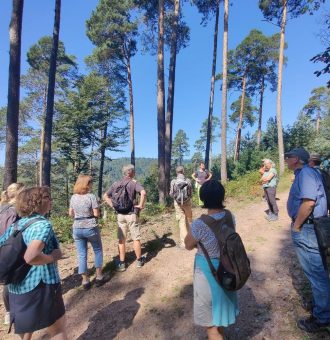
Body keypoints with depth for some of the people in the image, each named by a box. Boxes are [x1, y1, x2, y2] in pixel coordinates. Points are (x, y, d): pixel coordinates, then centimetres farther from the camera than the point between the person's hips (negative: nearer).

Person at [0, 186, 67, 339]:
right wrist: (53, 256, -19)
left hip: (16, 288, 8)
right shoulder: (43, 224, -21)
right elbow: (31, 257, -35)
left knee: (26, 327, 31)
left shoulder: (15, 226, 4)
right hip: (41, 287, -7)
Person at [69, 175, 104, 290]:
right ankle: (99, 277, 21)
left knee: (81, 254, 12)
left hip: (77, 229, 4)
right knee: (98, 251, 16)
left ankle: (85, 281, 19)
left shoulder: (73, 197, 3)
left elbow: (71, 214, 10)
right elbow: (97, 214, -14)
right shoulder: (91, 196, -14)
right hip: (90, 228, -4)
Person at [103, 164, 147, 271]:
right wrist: (141, 205, -18)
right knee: (136, 238, 11)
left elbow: (105, 196, 5)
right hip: (131, 214, -4)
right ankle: (139, 260, 26)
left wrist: (113, 206, 5)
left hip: (120, 215, 4)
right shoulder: (134, 183, -12)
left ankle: (121, 264, 19)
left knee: (121, 240, 12)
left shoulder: (116, 184, 4)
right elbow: (143, 193, -29)